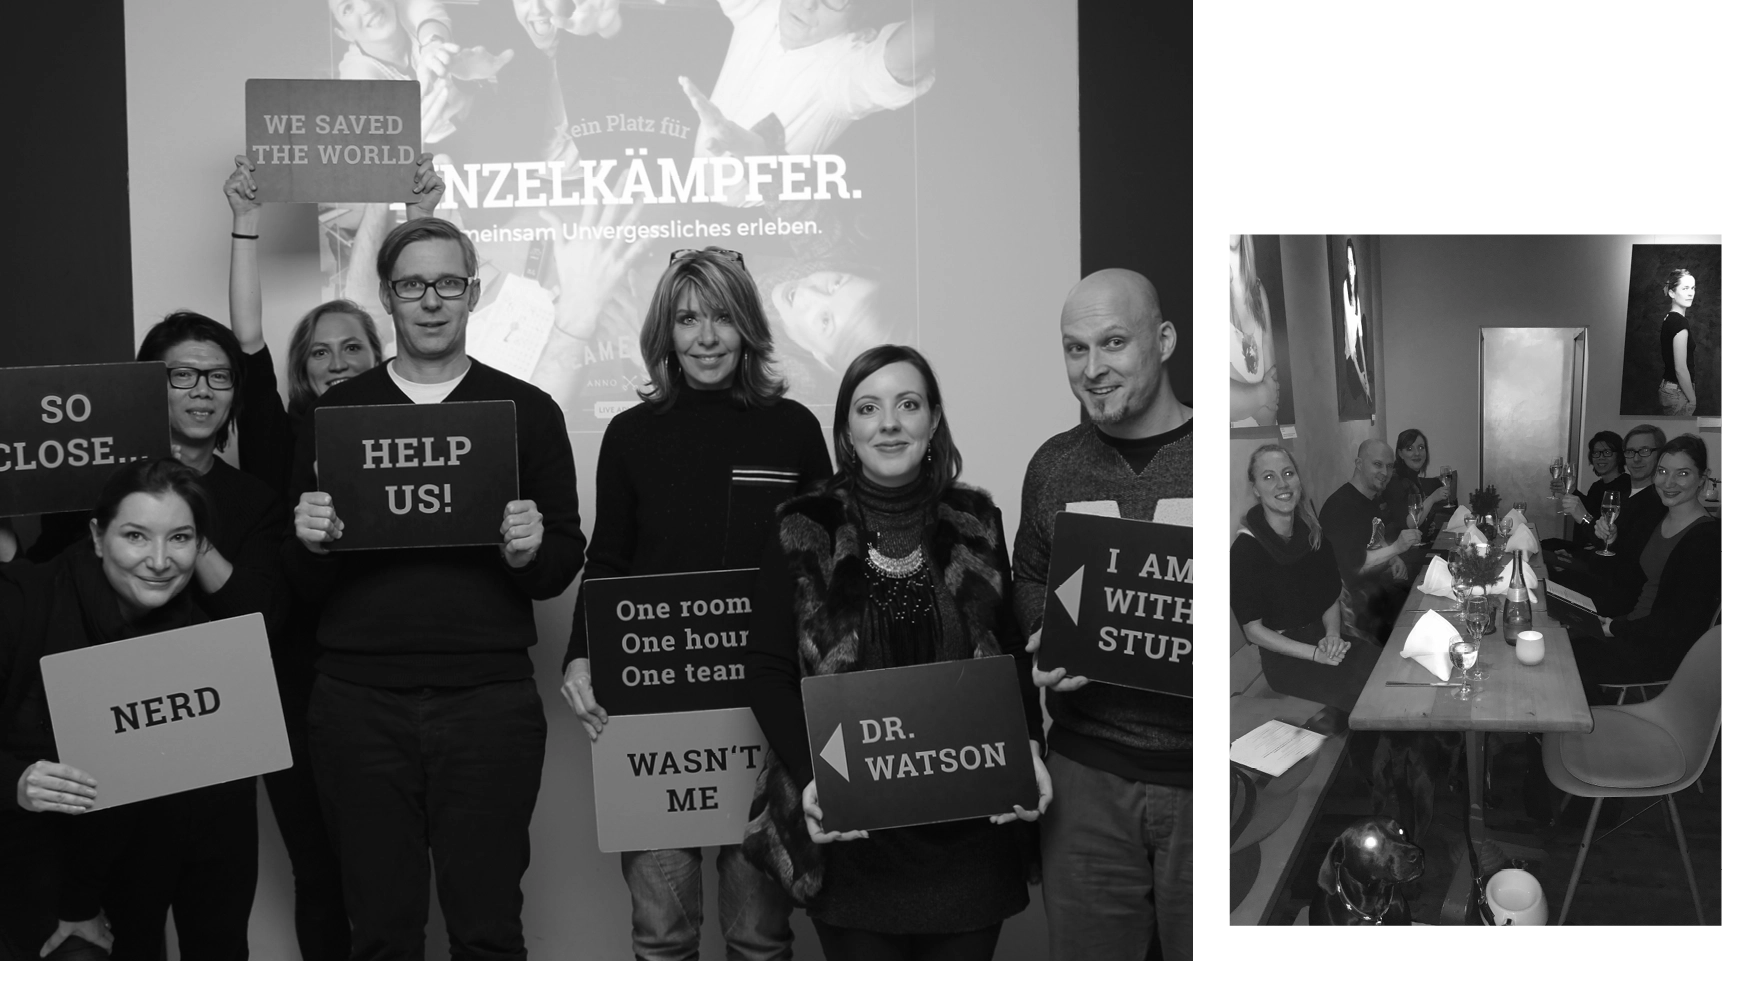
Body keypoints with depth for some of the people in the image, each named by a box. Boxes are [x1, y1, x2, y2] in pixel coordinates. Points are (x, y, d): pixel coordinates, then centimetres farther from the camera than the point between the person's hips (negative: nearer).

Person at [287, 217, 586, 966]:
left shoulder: (527, 411, 8)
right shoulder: (334, 412, 10)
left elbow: (564, 565, 7)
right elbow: (300, 586, 9)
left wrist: (530, 551, -15)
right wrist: (311, 545, -13)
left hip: (489, 700, -1)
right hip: (358, 701, 1)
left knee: (488, 930, 2)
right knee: (381, 930, 5)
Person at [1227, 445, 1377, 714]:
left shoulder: (1313, 533, 3)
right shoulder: (1245, 549, -14)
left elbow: (1332, 595, 14)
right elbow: (1253, 628, -11)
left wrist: (1332, 635, -8)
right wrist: (1315, 654, -19)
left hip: (1323, 636, 6)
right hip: (1284, 653, -6)